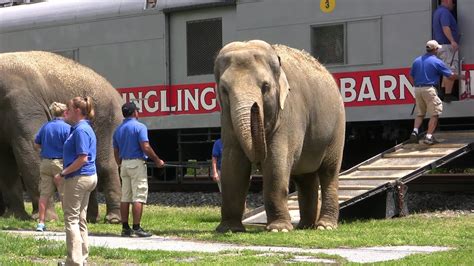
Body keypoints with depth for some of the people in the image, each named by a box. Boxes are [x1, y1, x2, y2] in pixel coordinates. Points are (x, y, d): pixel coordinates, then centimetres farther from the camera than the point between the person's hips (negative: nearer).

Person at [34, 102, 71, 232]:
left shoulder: (45, 127, 5)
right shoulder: (66, 128, -11)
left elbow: (36, 144, 11)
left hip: (45, 162, 4)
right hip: (60, 163, -4)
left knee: (44, 193, 7)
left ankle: (41, 223, 7)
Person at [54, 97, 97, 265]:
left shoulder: (81, 130, -17)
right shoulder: (84, 128, 14)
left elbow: (82, 158, -22)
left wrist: (63, 174, -19)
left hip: (78, 178, -11)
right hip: (89, 177, 11)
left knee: (71, 218, -6)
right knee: (80, 219, 16)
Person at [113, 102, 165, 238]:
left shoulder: (118, 130, 13)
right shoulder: (139, 127, -9)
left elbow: (116, 152, 15)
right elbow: (145, 147, -16)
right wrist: (157, 160, -6)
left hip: (124, 164, 7)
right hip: (137, 163, -7)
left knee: (125, 197, 8)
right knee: (139, 197, -6)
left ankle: (125, 227, 9)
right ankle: (136, 228, -10)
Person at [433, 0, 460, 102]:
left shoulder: (438, 11, 19)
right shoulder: (444, 12, -13)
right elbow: (445, 28, -27)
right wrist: (452, 41, -38)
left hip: (440, 45, 11)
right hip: (447, 45, -11)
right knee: (451, 71, -11)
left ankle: (443, 92, 16)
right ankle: (448, 95, -14)